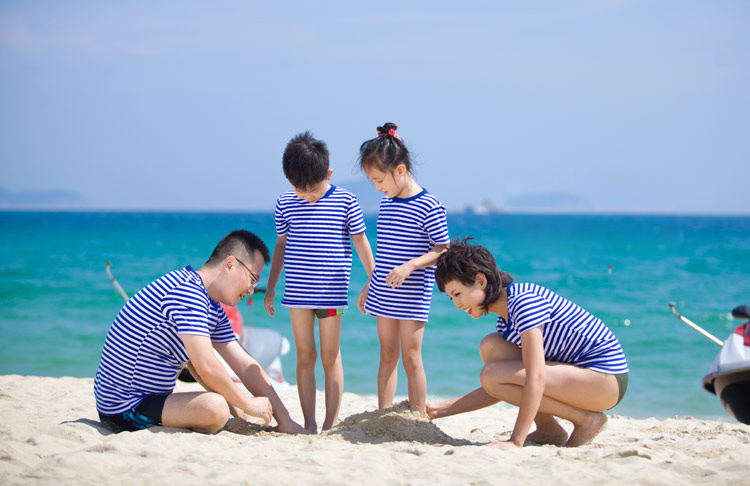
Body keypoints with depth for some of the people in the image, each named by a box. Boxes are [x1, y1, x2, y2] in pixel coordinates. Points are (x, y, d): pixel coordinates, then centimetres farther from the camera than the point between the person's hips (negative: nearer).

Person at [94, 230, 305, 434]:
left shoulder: (214, 310, 13)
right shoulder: (186, 291, -20)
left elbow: (245, 365, 12)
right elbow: (207, 368, -25)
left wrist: (285, 421, 7)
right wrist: (248, 404, -12)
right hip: (124, 410, -11)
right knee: (215, 407, -30)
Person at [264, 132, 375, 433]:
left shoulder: (345, 201, -4)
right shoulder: (286, 203, 4)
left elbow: (360, 242, 4)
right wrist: (271, 287, 17)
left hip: (332, 293, -3)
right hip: (297, 292, 3)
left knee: (330, 358, 1)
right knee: (305, 357, 6)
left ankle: (330, 425, 5)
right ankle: (309, 425, 9)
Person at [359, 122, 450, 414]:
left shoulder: (428, 207, -13)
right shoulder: (386, 204, 9)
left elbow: (443, 250, -12)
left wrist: (410, 266, -25)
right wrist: (370, 285, 21)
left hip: (412, 297, -6)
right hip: (383, 295, 7)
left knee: (411, 358, -4)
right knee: (387, 356, 9)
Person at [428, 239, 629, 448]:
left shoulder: (523, 300, -18)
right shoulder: (505, 319, 12)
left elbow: (536, 378, -27)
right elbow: (495, 389, 15)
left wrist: (516, 442, -30)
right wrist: (441, 410, 8)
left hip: (604, 377, -10)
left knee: (493, 375, -18)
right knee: (491, 346, 4)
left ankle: (586, 419, -8)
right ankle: (548, 430, 4)